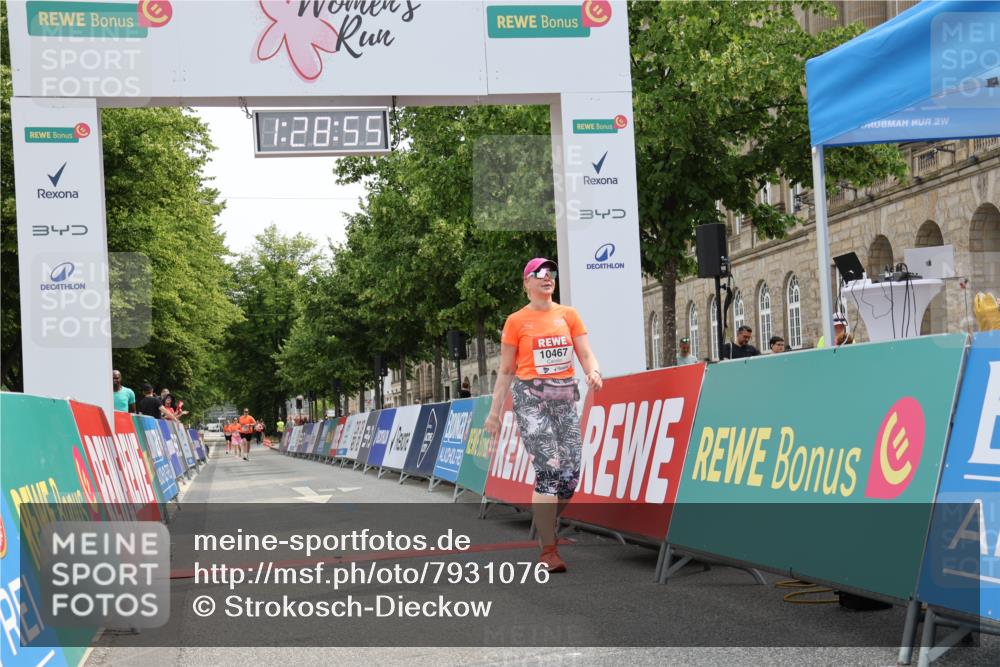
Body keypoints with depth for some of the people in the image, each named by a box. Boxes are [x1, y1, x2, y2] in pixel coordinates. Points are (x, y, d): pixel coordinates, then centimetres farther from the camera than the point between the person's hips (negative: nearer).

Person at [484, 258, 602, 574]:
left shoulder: (568, 315, 11)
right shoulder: (516, 321, 3)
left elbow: (586, 354, 4)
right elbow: (506, 370, 7)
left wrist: (593, 372, -19)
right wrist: (495, 410, 4)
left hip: (565, 397, 4)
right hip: (531, 397, -4)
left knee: (571, 473, -2)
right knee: (549, 468, -16)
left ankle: (545, 527, 24)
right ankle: (548, 551, -14)